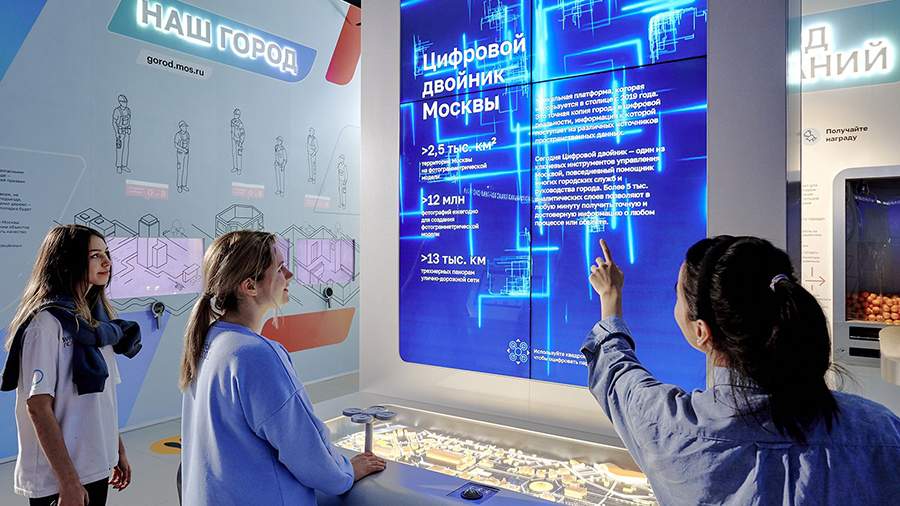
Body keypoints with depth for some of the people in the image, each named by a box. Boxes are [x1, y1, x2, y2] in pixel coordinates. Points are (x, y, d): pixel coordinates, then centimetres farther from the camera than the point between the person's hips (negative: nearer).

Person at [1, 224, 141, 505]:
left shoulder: (95, 319, 5)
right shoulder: (47, 322, -17)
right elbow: (37, 406, -19)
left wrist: (118, 450, 12)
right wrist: (68, 482, -19)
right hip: (58, 482, -7)